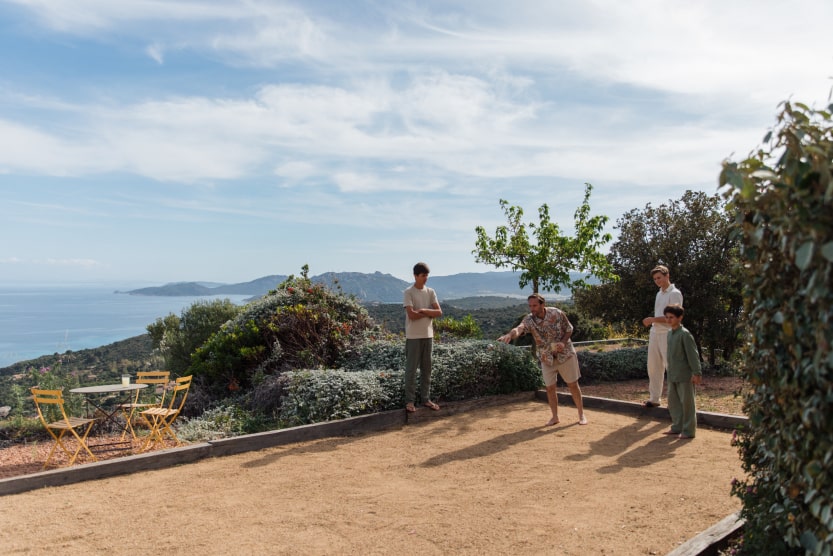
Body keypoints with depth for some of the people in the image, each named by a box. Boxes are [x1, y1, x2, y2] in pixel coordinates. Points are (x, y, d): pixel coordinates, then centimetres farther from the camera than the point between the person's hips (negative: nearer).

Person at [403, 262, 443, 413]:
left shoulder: (431, 292, 8)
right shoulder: (409, 292, -7)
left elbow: (439, 312, 0)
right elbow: (411, 315, -17)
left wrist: (423, 311, -13)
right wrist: (429, 313, -7)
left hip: (428, 335, 5)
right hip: (413, 336, -5)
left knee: (426, 369, 10)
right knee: (411, 369, 0)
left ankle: (426, 399, 19)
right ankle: (410, 401, 6)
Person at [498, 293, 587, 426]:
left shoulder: (557, 313, -18)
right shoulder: (529, 320, -18)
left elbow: (569, 329, -3)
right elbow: (519, 328, -39)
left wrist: (563, 342, -22)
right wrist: (510, 335, -62)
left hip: (565, 354, -1)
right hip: (547, 359, 2)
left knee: (573, 385, 6)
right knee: (550, 388, 5)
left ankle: (581, 415, 22)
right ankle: (555, 417, 22)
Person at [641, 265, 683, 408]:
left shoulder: (674, 293, -9)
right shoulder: (659, 294, 17)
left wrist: (652, 319, -15)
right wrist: (651, 322, 7)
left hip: (667, 334, -8)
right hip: (655, 333, 8)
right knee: (653, 367, 10)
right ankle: (654, 398, 19)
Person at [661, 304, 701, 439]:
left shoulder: (685, 334, -15)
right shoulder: (670, 333, 10)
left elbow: (693, 354, -16)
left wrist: (696, 373, -17)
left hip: (685, 376, -8)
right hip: (673, 376, 9)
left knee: (686, 402, 1)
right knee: (673, 401, 14)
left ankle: (688, 430, 9)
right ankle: (677, 427, 25)